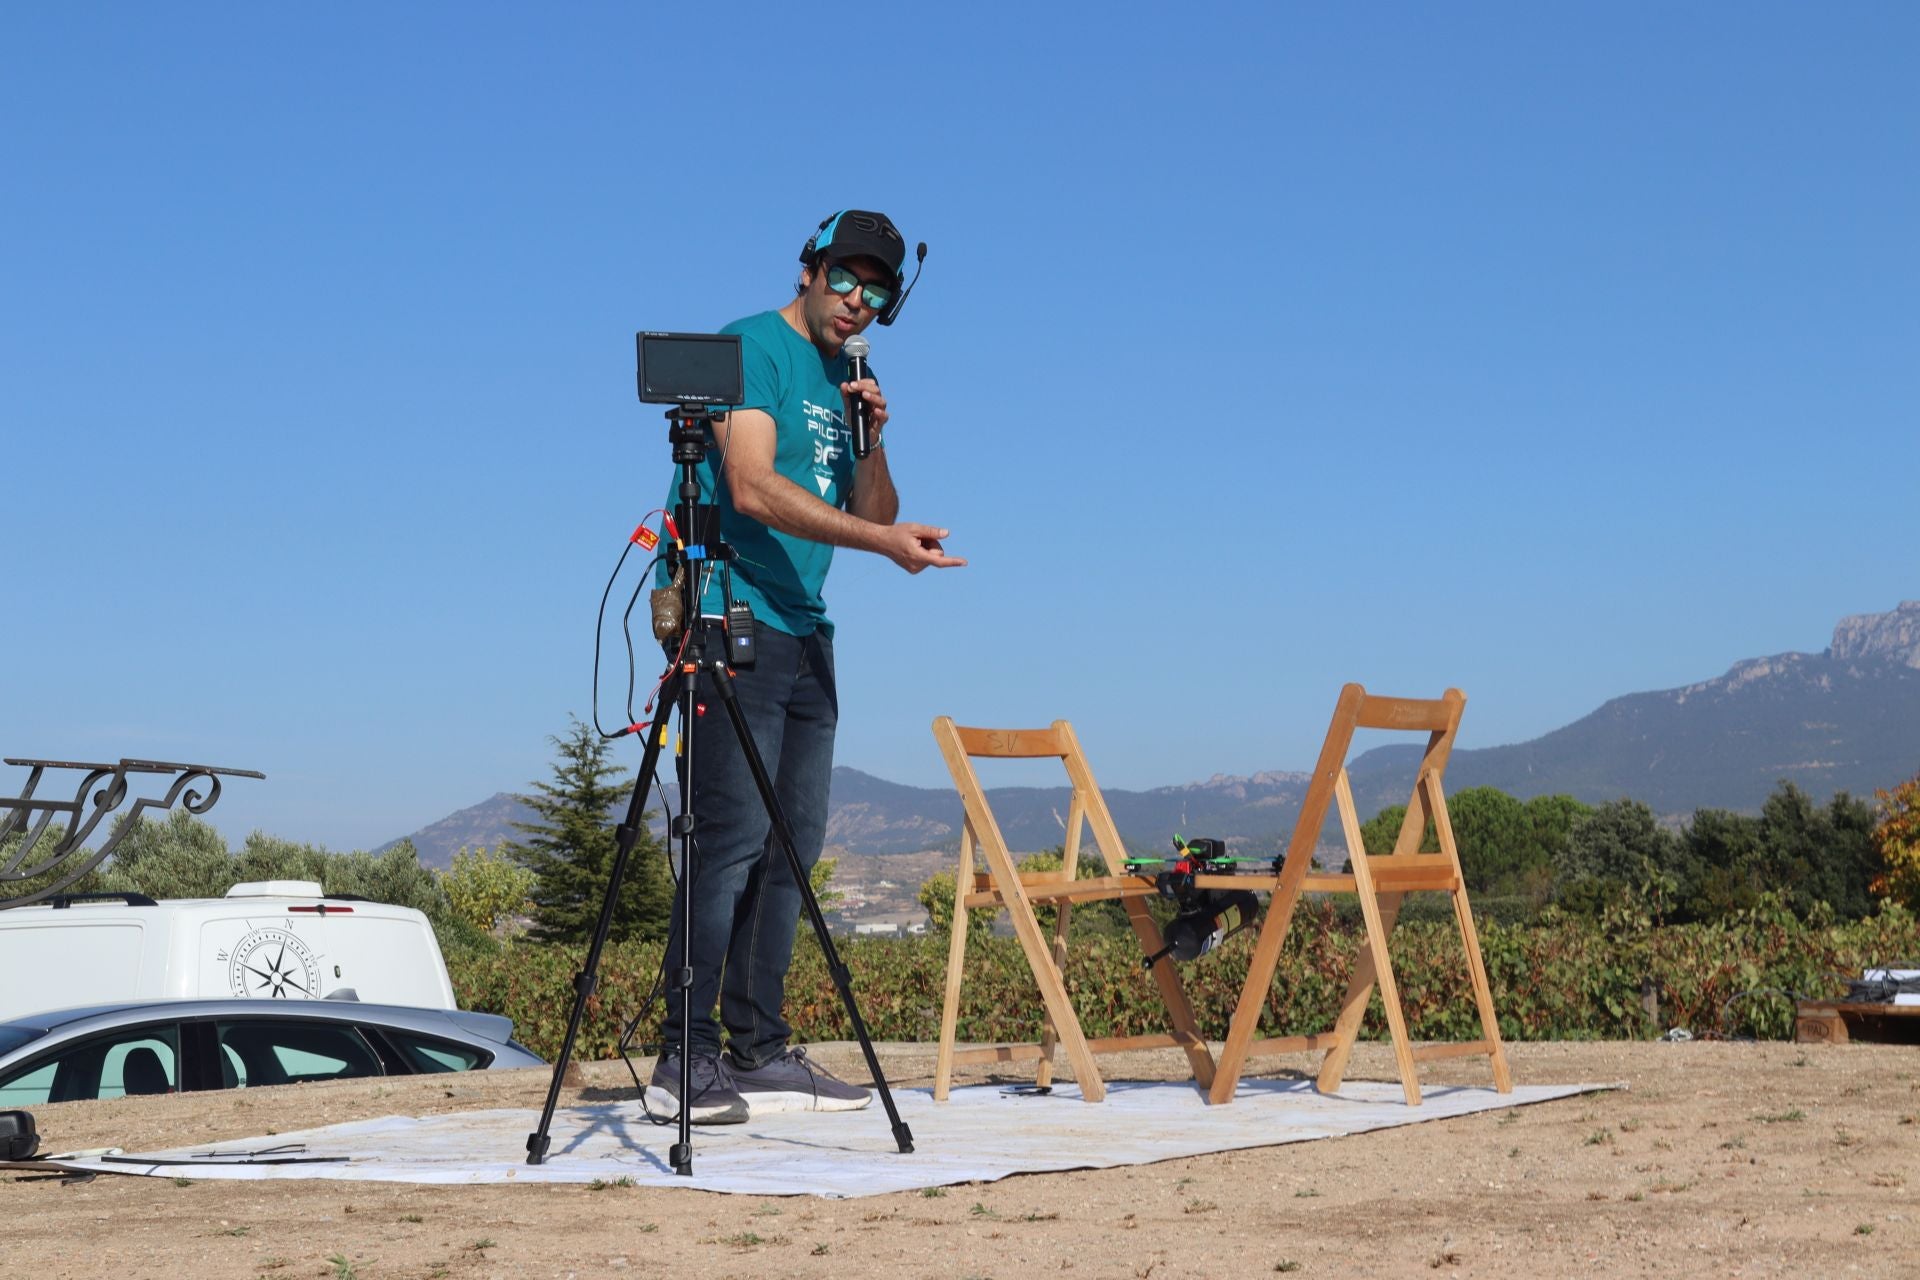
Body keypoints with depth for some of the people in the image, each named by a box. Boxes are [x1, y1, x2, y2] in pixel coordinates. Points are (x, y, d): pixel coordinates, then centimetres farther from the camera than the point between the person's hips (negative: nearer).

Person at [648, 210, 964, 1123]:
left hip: (804, 633, 8)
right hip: (735, 623, -8)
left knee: (792, 844, 6)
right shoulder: (751, 347, -6)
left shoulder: (845, 380, 19)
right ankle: (684, 1060, -12)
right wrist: (884, 540, -24)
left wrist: (872, 442, 0)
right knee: (733, 840, -13)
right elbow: (754, 488, -18)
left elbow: (871, 518, 19)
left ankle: (760, 1054, 10)